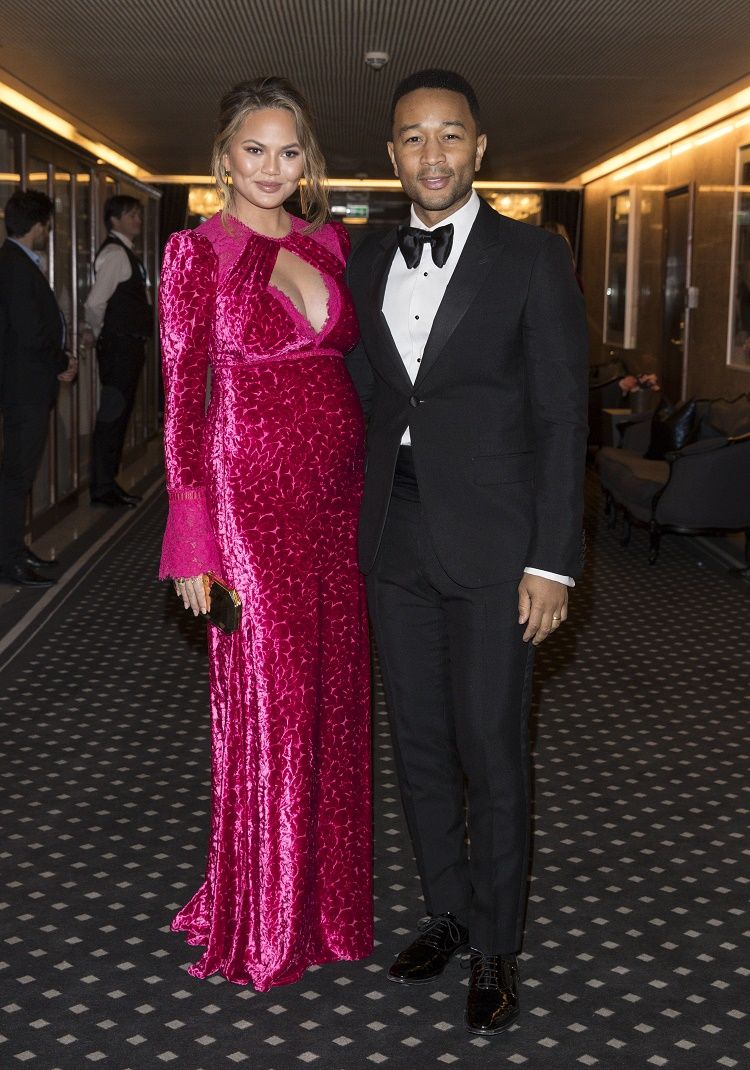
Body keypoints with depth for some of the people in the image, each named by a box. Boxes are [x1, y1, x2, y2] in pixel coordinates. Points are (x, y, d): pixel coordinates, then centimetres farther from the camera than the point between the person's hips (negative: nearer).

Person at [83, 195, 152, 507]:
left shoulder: (124, 253, 18)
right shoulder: (115, 253, -14)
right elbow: (95, 302, -20)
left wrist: (94, 331, 10)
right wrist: (96, 331, -4)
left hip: (128, 347, 10)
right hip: (120, 347, -10)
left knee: (118, 415, 13)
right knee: (112, 415, -5)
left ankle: (107, 483, 21)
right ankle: (103, 489, 0)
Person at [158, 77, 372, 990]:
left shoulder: (330, 244, 11)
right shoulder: (198, 249, -5)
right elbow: (181, 399, -8)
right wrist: (193, 540, -12)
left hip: (338, 493, 6)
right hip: (253, 493, -5)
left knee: (335, 691, 12)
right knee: (268, 698, 1)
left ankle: (327, 894, 29)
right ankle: (263, 922, 19)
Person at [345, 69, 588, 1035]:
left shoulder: (533, 259, -5)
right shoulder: (368, 264, 10)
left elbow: (561, 417, -7)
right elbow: (361, 397, 14)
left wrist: (552, 562, -11)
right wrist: (350, 525, 6)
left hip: (490, 546, -5)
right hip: (394, 540, 5)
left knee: (490, 750, 1)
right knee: (418, 740, 13)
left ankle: (495, 948, 18)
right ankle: (446, 911, 31)